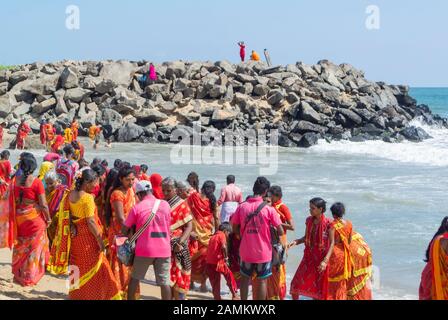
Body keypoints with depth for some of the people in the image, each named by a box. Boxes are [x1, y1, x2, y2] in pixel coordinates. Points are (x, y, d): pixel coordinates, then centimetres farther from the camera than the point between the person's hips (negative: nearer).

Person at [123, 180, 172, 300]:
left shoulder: (137, 207, -4)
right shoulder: (165, 204, 2)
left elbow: (125, 228, 2)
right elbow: (168, 226, 11)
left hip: (144, 249, -1)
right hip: (164, 249, 1)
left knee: (135, 278, 16)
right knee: (164, 281, 1)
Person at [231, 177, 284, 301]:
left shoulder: (241, 207, -5)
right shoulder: (269, 209, -14)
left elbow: (235, 228, 4)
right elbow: (280, 232, -10)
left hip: (246, 251, 2)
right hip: (263, 252, -2)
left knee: (245, 278, 19)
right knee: (262, 281, 9)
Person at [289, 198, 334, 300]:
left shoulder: (328, 223, -13)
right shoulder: (309, 220, 2)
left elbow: (332, 243, -12)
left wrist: (325, 261, -20)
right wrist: (296, 242, -7)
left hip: (321, 259, -5)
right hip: (308, 257, 5)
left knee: (318, 288, 6)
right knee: (296, 284, 0)